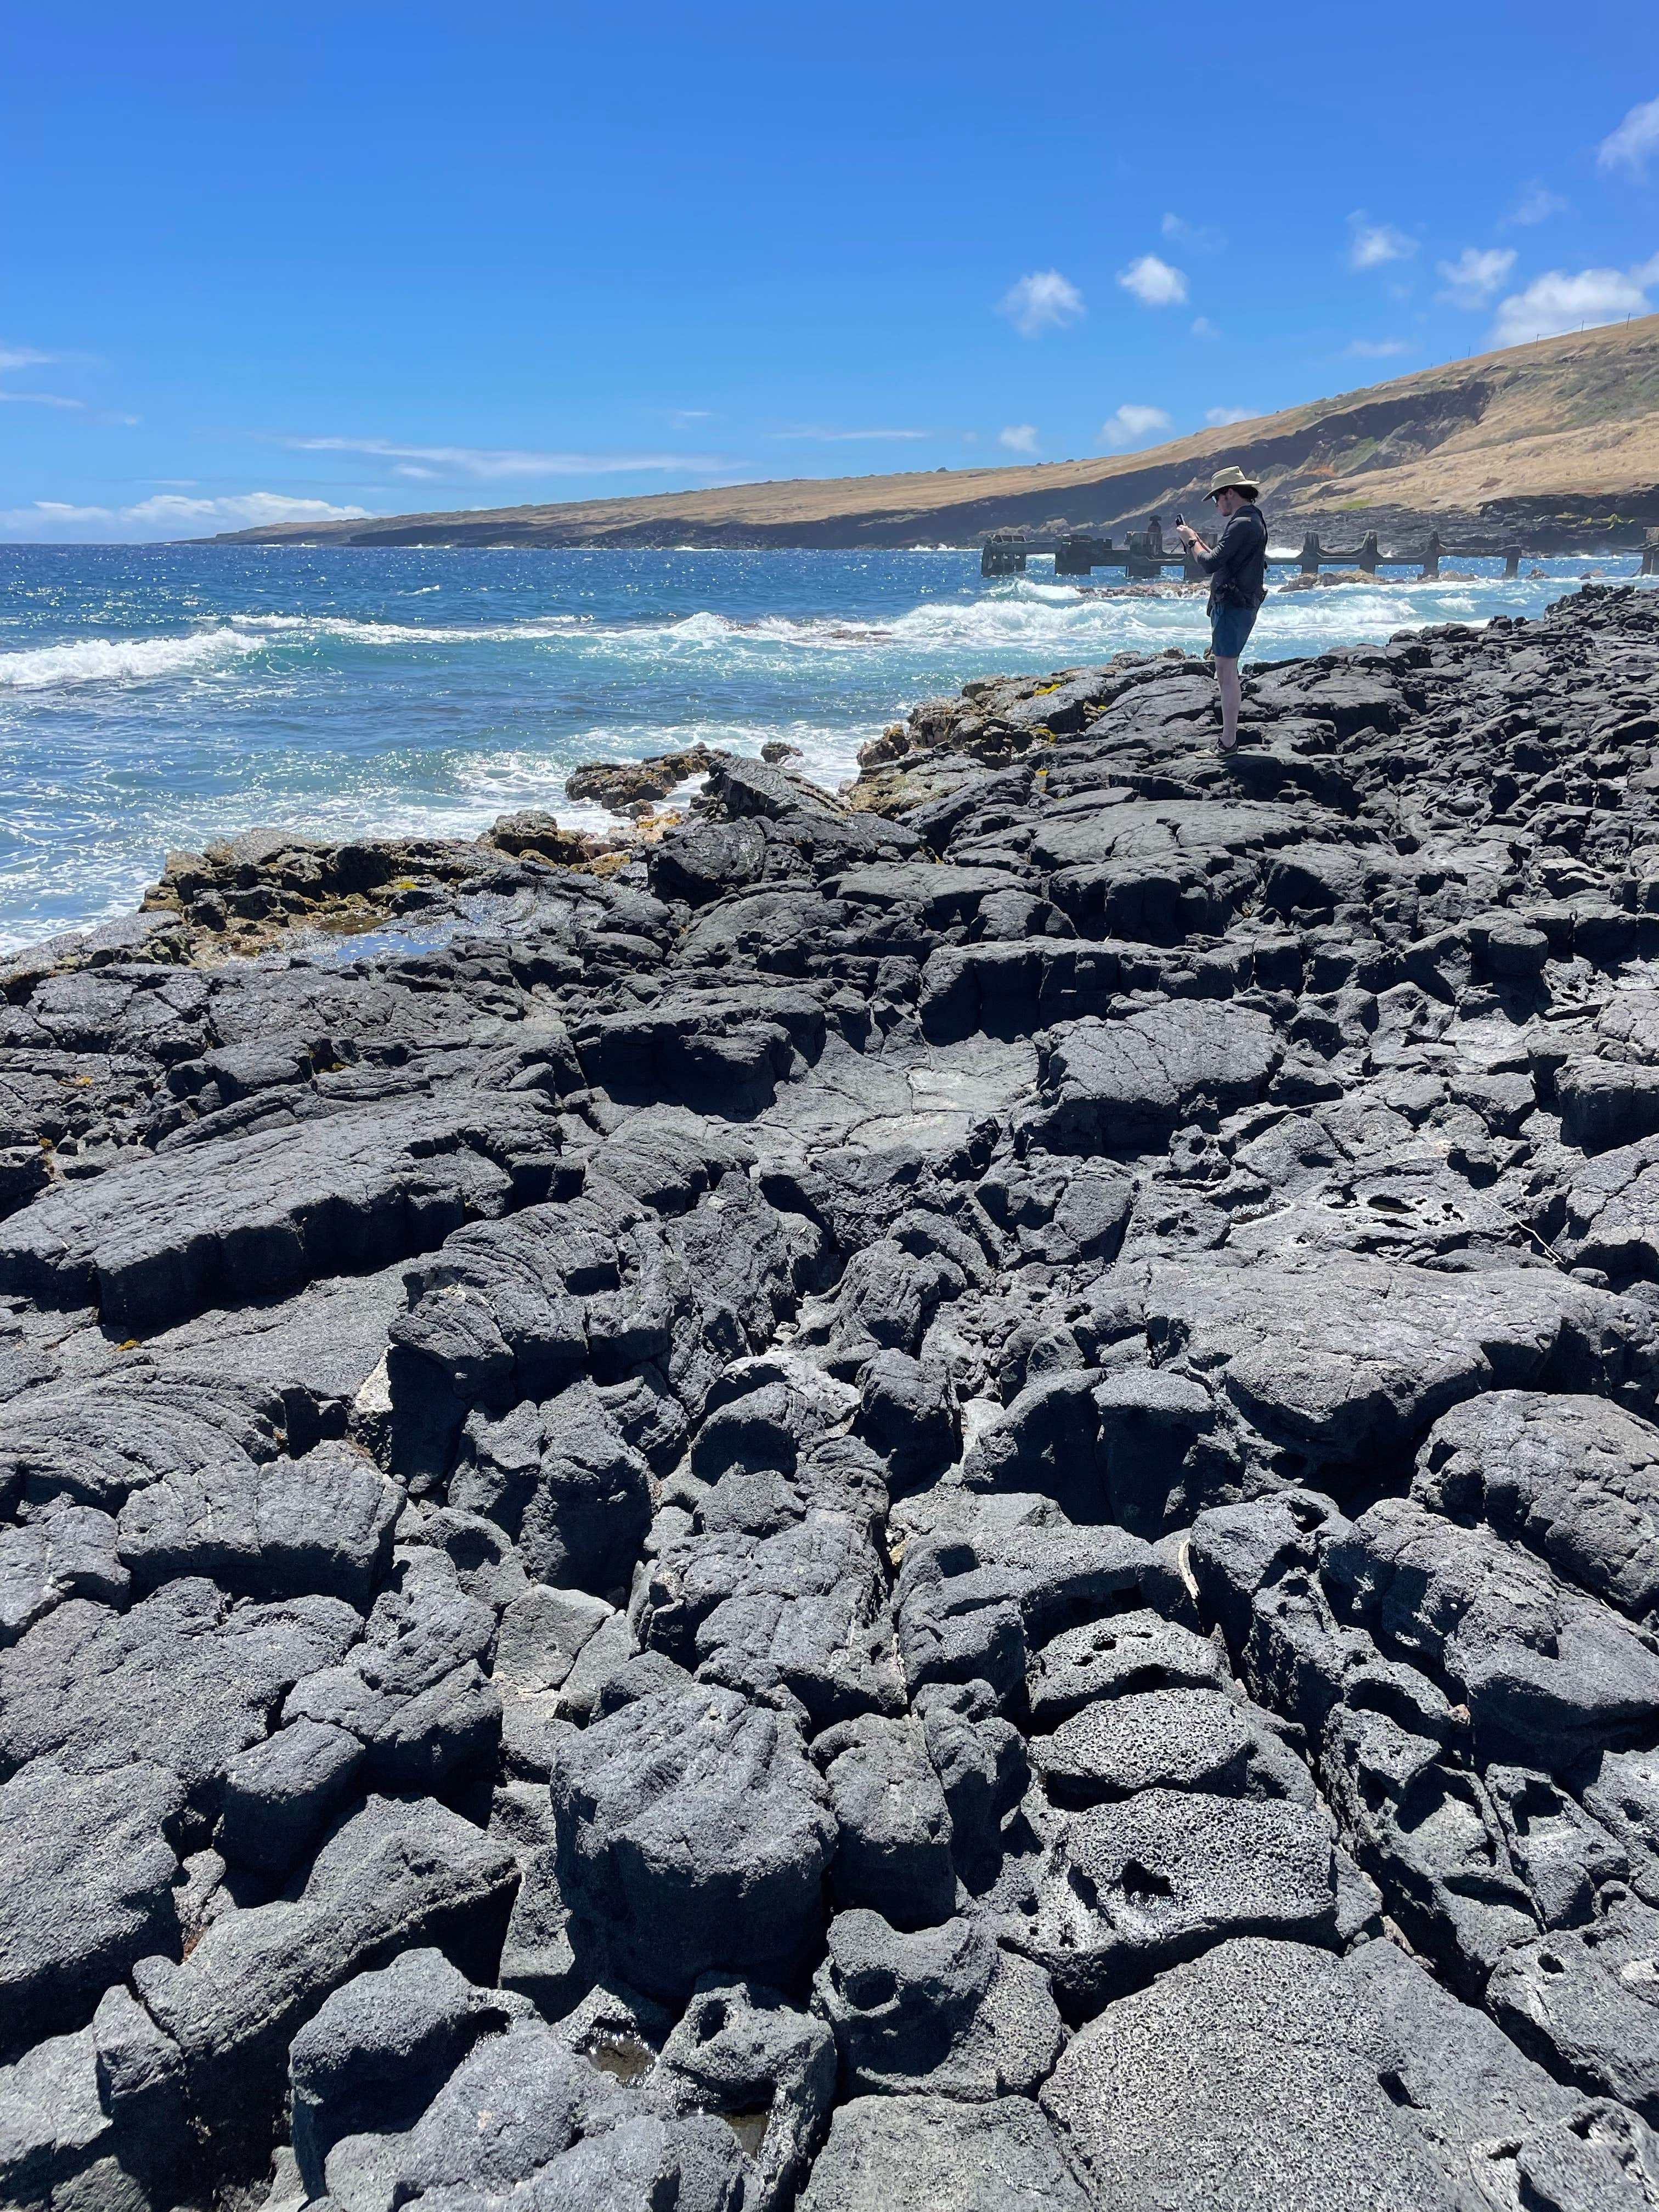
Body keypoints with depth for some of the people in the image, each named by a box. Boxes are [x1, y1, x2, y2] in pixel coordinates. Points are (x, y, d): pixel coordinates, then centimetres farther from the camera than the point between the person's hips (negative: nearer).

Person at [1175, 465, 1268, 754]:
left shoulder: (1243, 524, -18)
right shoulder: (1252, 520, 16)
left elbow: (1210, 564, -23)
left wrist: (1191, 541, -7)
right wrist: (1197, 540, 14)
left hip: (1233, 607, -11)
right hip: (1235, 605, 11)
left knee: (1226, 673, -9)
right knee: (1226, 670, 18)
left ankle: (1228, 743, -9)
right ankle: (1229, 732, 26)